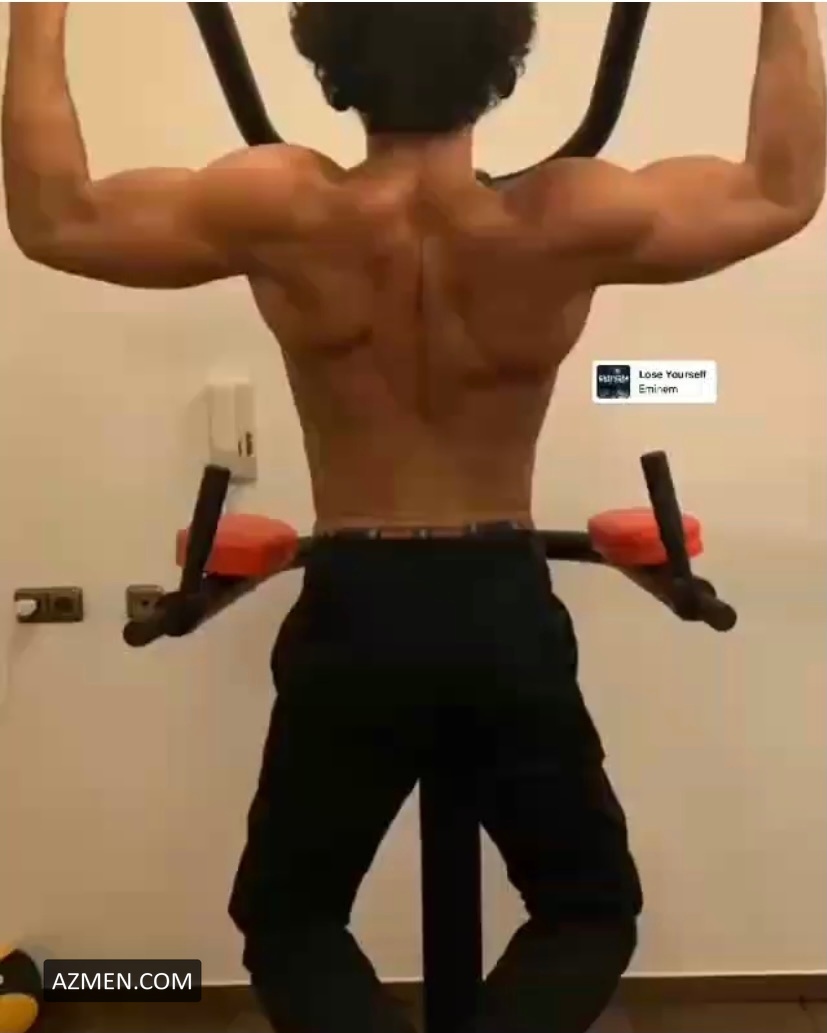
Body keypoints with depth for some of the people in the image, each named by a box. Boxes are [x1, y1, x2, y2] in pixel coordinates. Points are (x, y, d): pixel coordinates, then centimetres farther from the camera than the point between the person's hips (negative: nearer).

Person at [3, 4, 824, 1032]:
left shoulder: (284, 214, -11)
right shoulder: (565, 224, -10)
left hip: (354, 610, 0)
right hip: (507, 611, 1)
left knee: (287, 919, 23)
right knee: (591, 909, 24)